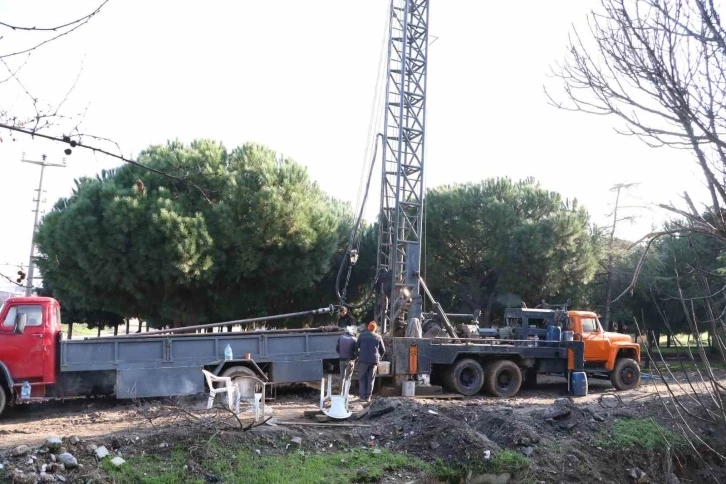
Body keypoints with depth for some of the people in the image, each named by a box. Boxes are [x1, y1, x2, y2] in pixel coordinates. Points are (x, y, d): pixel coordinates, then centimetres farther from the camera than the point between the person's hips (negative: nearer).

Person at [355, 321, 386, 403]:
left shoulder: (362, 335, 1)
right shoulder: (378, 337, 5)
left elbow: (356, 347, 4)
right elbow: (383, 350, 10)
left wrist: (358, 356, 19)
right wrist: (378, 357, 25)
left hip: (363, 360, -1)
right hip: (374, 361, 2)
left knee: (362, 378, 7)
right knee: (370, 379, 7)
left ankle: (362, 395, -1)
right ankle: (368, 396, 5)